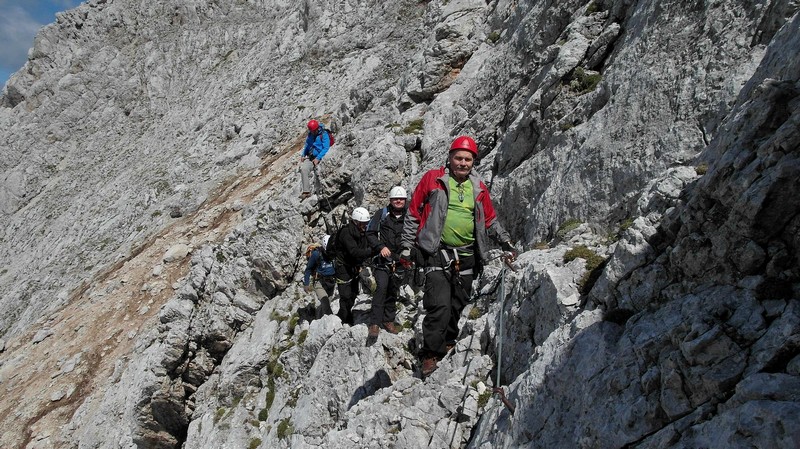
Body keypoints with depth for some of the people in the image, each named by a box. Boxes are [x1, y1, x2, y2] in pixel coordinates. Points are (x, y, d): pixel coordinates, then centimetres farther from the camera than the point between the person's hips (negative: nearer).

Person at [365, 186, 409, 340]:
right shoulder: (382, 213, 1)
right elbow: (370, 233, 0)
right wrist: (381, 247, -13)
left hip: (399, 261, 4)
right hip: (383, 258, -3)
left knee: (393, 291, 10)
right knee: (382, 287, -18)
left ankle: (388, 320, 23)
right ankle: (375, 323, -16)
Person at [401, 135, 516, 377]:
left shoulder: (478, 187, 11)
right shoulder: (432, 179, 0)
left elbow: (490, 220, 22)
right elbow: (413, 214, 4)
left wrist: (505, 243, 13)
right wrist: (407, 246, 1)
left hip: (466, 256, 4)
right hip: (438, 254, -4)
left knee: (457, 306, 11)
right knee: (440, 305, -15)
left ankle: (448, 343, 32)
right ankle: (431, 354, -4)